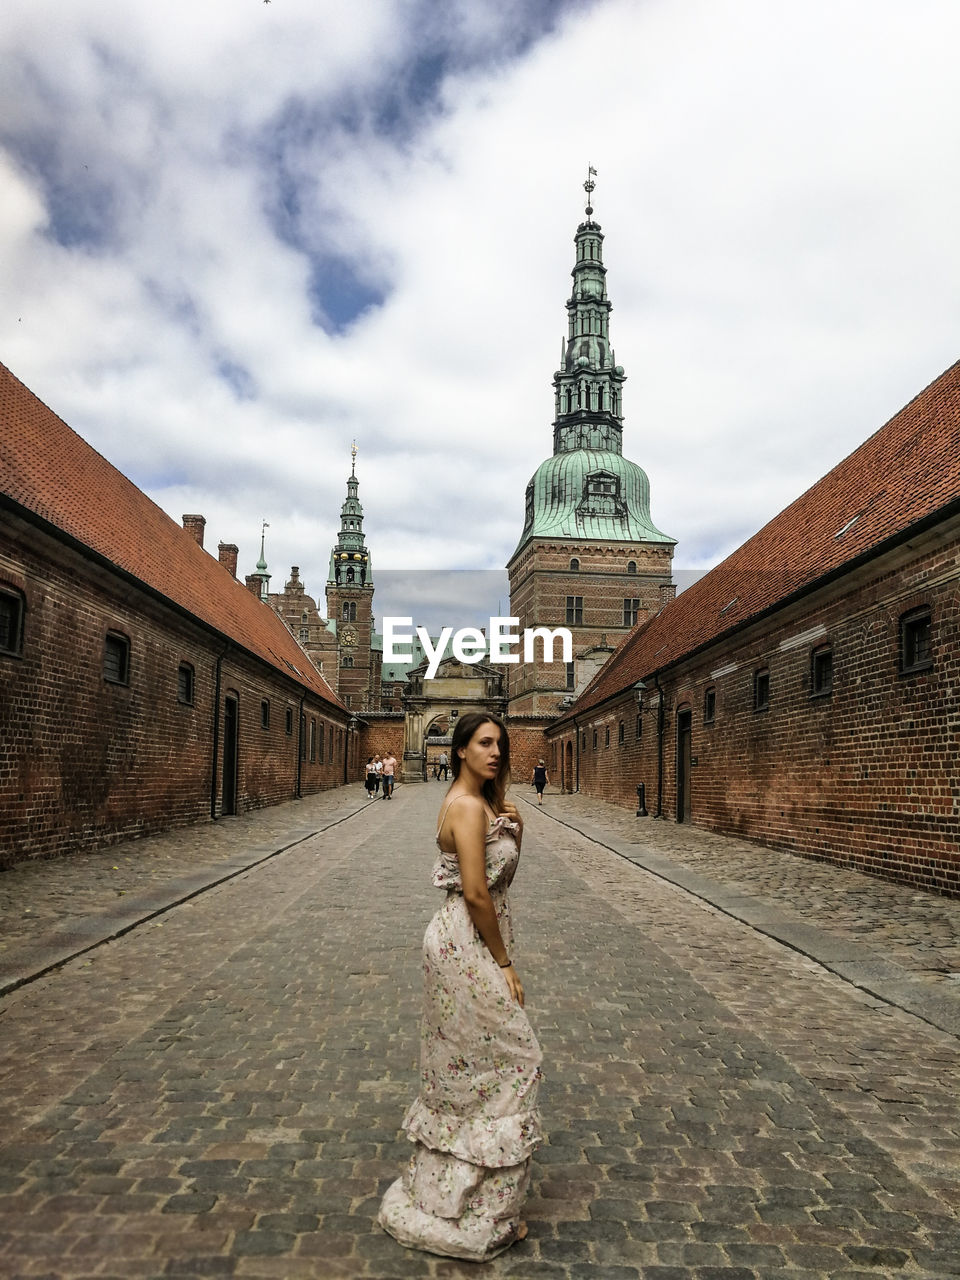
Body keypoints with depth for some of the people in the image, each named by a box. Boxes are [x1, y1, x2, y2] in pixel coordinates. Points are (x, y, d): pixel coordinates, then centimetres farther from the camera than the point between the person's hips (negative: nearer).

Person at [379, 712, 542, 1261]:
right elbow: (476, 893, -23)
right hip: (467, 947, -10)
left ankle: (443, 1190, 36)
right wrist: (504, 962, -15)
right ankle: (484, 1214, 14)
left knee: (462, 1063, 20)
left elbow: (502, 869, 17)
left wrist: (514, 831, 1)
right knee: (508, 1056, 0)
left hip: (459, 942, 10)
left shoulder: (479, 802, 10)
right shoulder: (470, 806, -20)